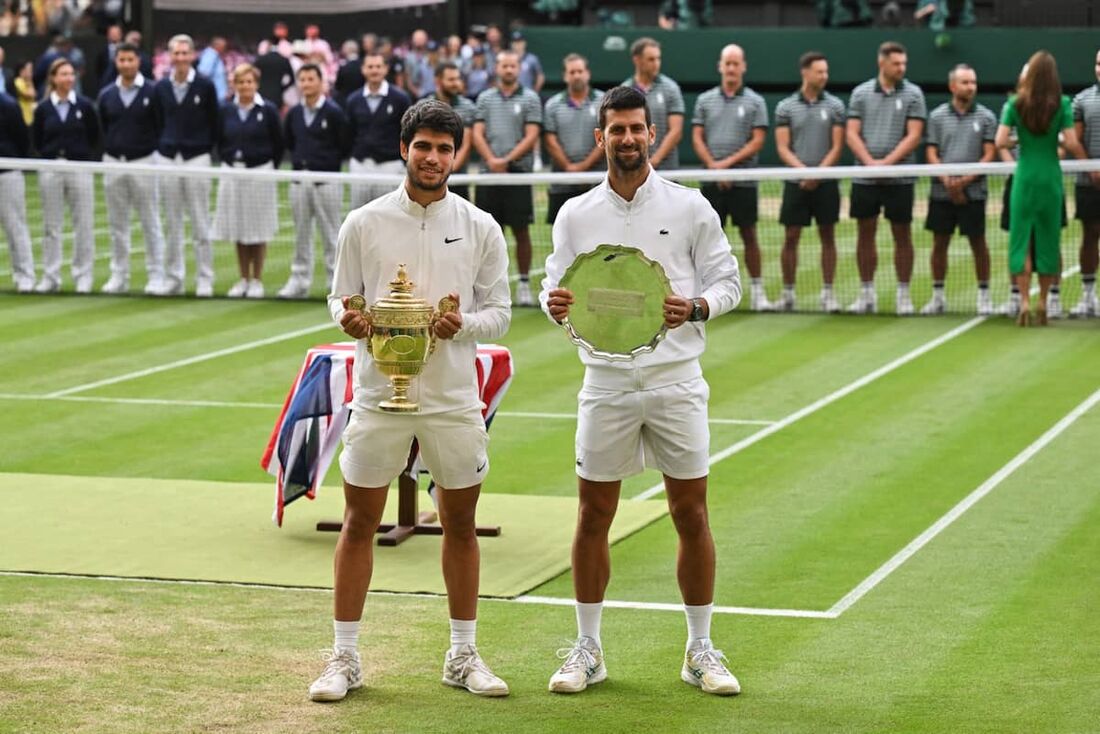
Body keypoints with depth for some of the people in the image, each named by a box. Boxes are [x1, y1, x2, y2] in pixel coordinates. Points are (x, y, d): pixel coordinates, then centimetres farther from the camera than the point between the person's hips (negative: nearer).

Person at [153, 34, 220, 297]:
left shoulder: (205, 86, -2)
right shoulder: (160, 87, 6)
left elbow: (214, 123, 2)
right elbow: (159, 122, 13)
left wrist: (207, 150, 1)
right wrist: (163, 146, 5)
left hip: (197, 157, -3)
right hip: (168, 157, 3)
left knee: (200, 223, -1)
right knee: (172, 223, 7)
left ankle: (205, 280, 4)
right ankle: (173, 278, 13)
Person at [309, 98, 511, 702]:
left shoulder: (481, 229, 1)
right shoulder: (363, 224, 0)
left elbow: (498, 311, 3)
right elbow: (339, 296, 6)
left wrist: (463, 324, -17)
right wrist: (348, 320, -17)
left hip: (454, 398, 1)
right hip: (378, 396, -1)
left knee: (460, 526, 9)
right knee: (358, 524, 3)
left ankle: (463, 656, 21)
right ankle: (344, 658, 12)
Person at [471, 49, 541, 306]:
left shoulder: (530, 99, 4)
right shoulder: (485, 98, 11)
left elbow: (531, 137, -3)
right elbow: (477, 134, 5)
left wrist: (507, 159, -13)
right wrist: (491, 159, -11)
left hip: (518, 173, -2)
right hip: (489, 173, 2)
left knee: (521, 231, -1)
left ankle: (524, 284, 5)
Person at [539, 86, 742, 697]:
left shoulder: (690, 207, 2)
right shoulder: (575, 215, 6)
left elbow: (727, 281, 4)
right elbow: (554, 287, 8)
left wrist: (695, 308, -16)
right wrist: (554, 304, -15)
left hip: (676, 379, -1)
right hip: (606, 381, 1)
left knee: (691, 517, 2)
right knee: (593, 516, 3)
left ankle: (700, 650, 14)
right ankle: (587, 648, 15)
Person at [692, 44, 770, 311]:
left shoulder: (755, 102, 2)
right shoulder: (705, 100, 9)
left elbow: (757, 141, -4)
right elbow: (697, 138, 6)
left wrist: (727, 163, -13)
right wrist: (713, 165, -10)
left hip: (743, 181, -2)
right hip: (712, 181, 2)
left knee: (749, 235, 0)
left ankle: (757, 290, 4)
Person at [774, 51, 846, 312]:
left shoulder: (835, 106, 3)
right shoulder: (785, 107, 3)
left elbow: (837, 146, -1)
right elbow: (783, 148, -1)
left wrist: (818, 173, -15)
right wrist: (803, 170, -17)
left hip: (826, 182, 0)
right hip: (796, 182, 0)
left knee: (827, 237, 3)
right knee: (790, 238, 2)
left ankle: (828, 292, 9)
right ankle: (788, 292, 10)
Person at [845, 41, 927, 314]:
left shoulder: (913, 94, 1)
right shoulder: (861, 93, 6)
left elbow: (913, 136, -6)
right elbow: (852, 134, 2)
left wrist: (887, 162, -15)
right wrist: (870, 162, -13)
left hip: (899, 177, -2)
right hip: (864, 177, 2)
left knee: (902, 235, 1)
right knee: (865, 233, 5)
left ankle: (903, 294, 9)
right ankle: (867, 293, 13)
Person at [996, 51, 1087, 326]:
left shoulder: (1016, 104, -4)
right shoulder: (1062, 104, -5)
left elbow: (1000, 141, -9)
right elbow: (1072, 143, -9)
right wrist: (1089, 163, 9)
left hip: (1024, 177, 0)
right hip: (1051, 178, 1)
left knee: (1021, 239, 4)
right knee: (1048, 239, 9)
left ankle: (1025, 302, -5)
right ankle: (1042, 304, 13)